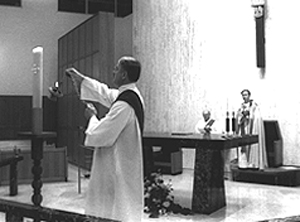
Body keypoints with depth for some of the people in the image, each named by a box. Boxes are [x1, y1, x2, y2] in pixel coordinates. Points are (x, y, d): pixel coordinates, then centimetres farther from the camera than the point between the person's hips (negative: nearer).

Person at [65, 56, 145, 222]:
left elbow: (101, 135, -23)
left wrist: (92, 117, -4)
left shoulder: (124, 104, -26)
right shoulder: (131, 94, 4)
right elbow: (104, 93, 20)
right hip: (123, 165, 10)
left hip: (119, 168, -10)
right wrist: (80, 78, 25)